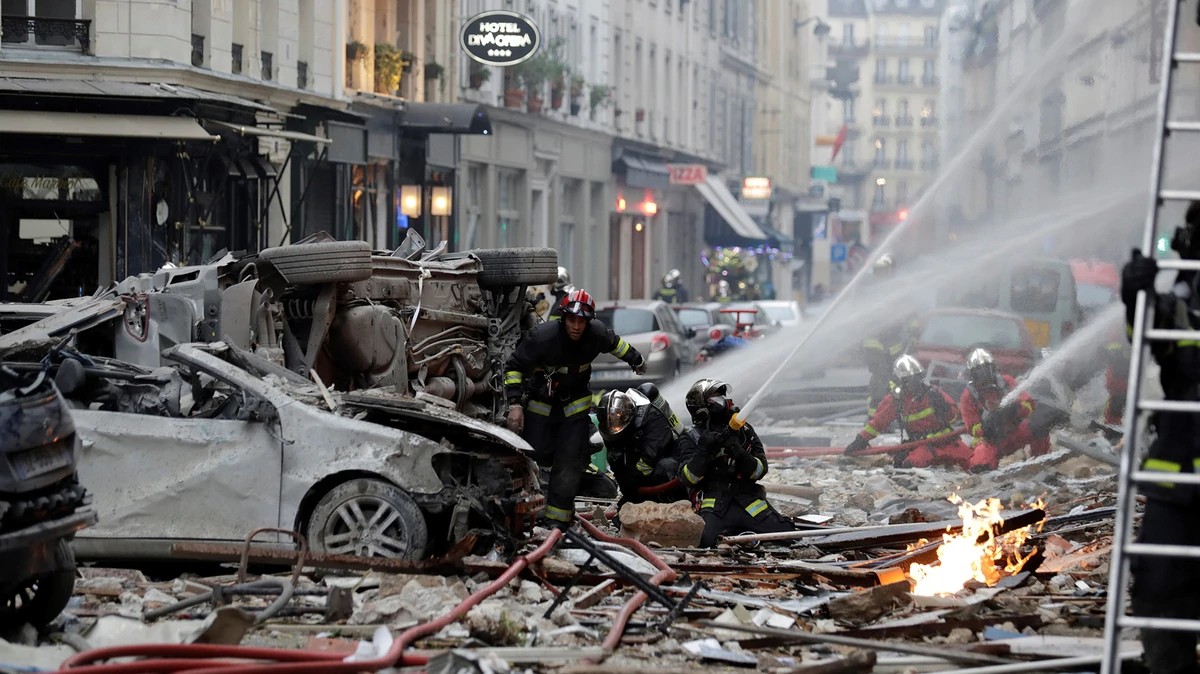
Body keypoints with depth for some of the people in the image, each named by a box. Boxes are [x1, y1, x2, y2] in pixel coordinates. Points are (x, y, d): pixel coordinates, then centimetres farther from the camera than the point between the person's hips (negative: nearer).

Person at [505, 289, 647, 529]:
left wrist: (636, 360, 27)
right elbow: (514, 368, -16)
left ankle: (557, 518, -3)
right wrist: (515, 404, -24)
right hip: (541, 404, -2)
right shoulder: (542, 337, -26)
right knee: (534, 457, -7)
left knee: (569, 463, -6)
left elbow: (615, 343, 11)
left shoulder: (597, 334, -15)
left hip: (575, 405, 2)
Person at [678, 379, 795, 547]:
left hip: (748, 500, 3)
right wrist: (703, 451, -16)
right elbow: (687, 478, -2)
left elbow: (759, 470, 6)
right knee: (704, 538, -36)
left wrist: (739, 454, -13)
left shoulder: (744, 431, 15)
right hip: (713, 503, -3)